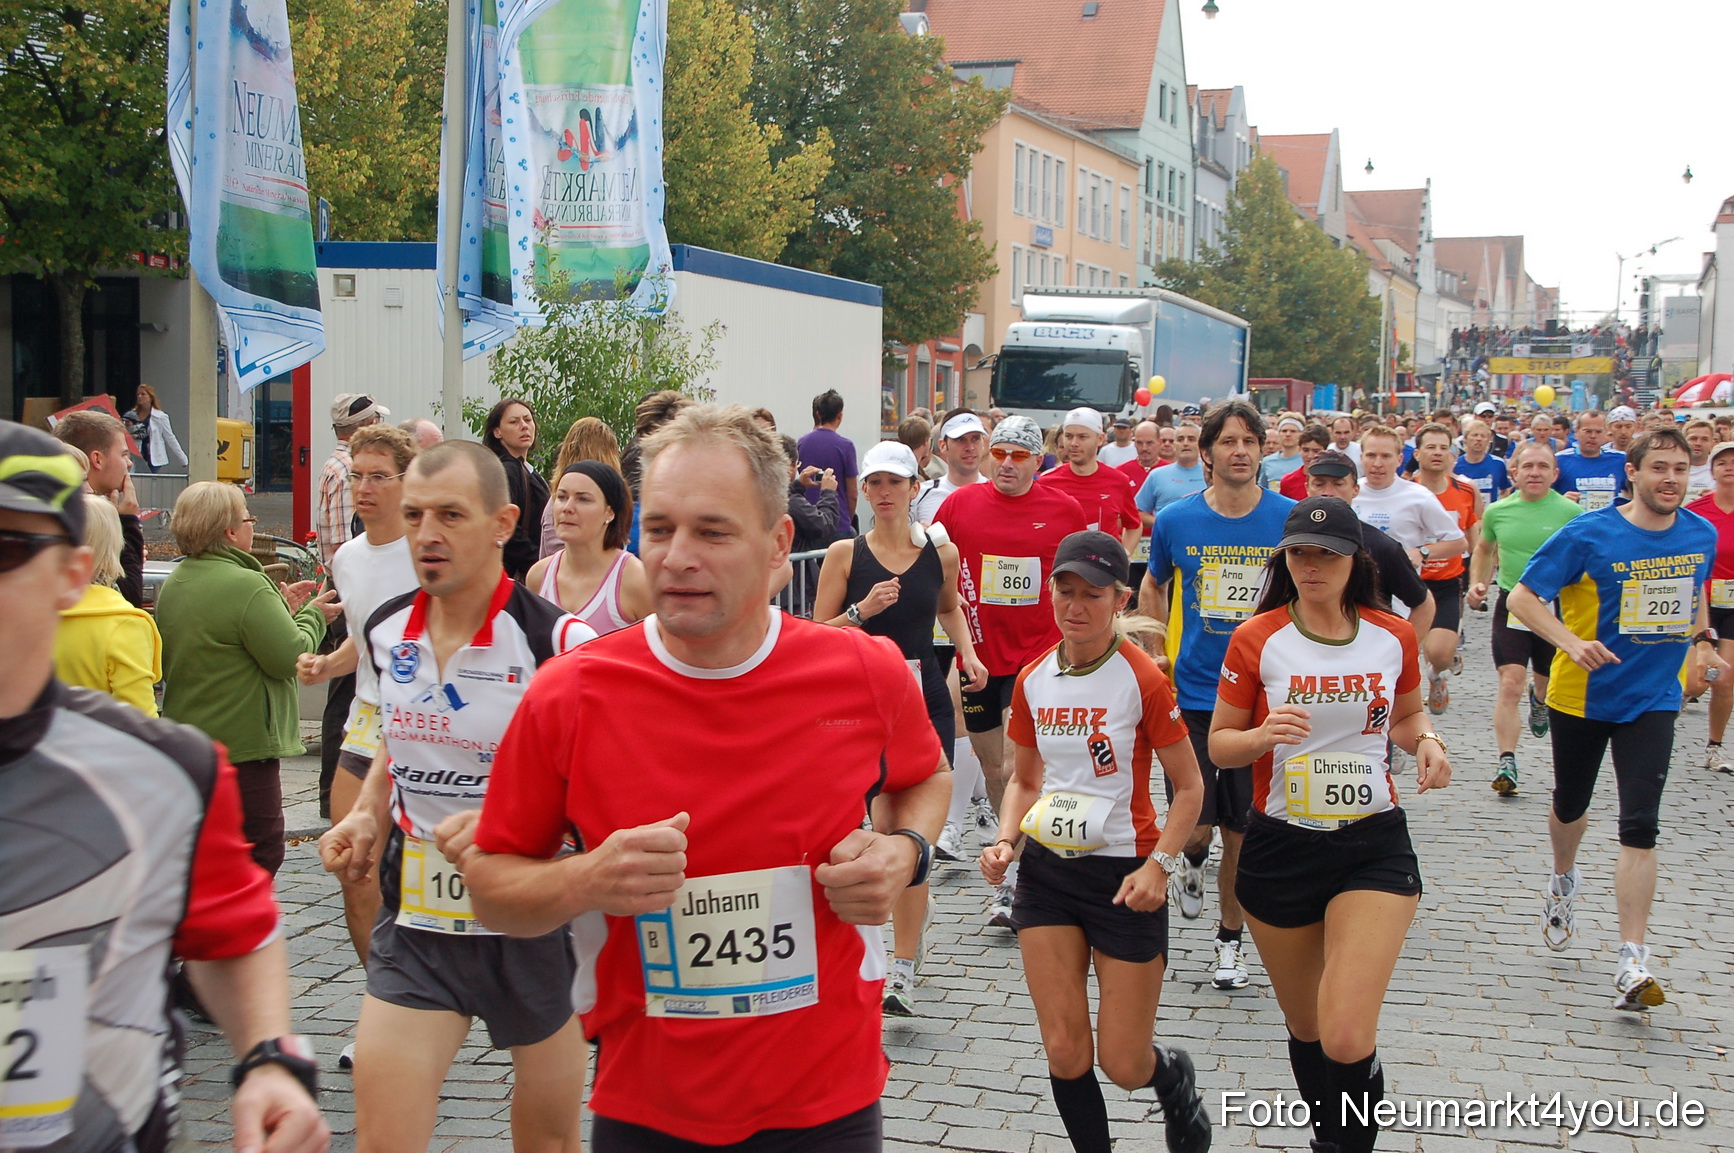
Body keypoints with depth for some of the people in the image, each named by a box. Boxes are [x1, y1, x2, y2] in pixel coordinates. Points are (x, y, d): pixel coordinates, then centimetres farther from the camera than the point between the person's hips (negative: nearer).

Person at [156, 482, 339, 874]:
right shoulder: (246, 587, -19)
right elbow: (290, 657, -19)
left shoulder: (173, 585, 10)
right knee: (260, 854, -3)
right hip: (243, 747, -9)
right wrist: (313, 616, -1)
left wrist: (281, 607, 14)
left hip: (185, 745, 9)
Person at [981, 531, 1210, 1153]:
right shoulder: (1033, 679, 2)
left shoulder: (1142, 679, -12)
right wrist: (1006, 840, -3)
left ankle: (1173, 1074, 37)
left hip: (1124, 874, -4)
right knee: (1066, 1055, -2)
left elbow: (1188, 786, -7)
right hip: (1046, 871, 4)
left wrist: (1159, 864, -19)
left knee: (1125, 1066, 2)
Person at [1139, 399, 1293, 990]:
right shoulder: (1176, 521, -1)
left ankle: (1230, 937, 26)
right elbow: (1153, 589, 16)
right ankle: (1193, 864, 32)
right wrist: (1156, 662, 9)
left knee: (1243, 831, 6)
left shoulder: (1291, 519, -3)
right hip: (1191, 696, 0)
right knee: (1194, 826, -4)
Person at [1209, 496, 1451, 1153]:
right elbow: (1219, 744, 0)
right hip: (1281, 847, 1)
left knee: (1347, 1040, -16)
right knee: (1305, 1028, 15)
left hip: (1375, 846, 0)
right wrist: (1262, 736, -21)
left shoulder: (1393, 637, 0)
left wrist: (1426, 741, -4)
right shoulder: (1256, 641, -5)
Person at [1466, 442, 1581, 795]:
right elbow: (1484, 549, 20)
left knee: (1548, 683, 18)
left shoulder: (1571, 512, -7)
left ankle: (1540, 699, 55)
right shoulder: (1497, 511, 1)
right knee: (1510, 685, -13)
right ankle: (1507, 761, -12)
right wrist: (1478, 583, 5)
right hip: (1511, 605, 0)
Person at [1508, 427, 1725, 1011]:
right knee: (1570, 803, 19)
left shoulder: (1701, 535, -2)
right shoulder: (1590, 535, -16)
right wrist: (1571, 642, -28)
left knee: (1640, 826, -11)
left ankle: (1632, 963, -10)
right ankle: (1564, 881, 53)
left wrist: (1701, 639, 4)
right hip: (1582, 695, -1)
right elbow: (1523, 597, -13)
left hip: (1652, 699, 1)